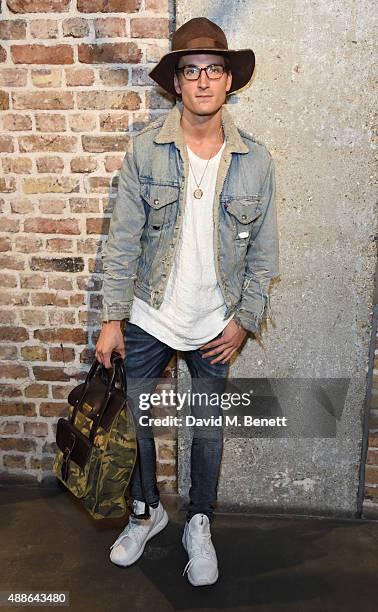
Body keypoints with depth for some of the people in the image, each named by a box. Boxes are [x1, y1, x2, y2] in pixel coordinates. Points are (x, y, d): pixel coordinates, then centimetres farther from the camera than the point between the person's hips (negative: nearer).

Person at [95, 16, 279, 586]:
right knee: (135, 420, 14)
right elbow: (123, 239, -7)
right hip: (147, 319, 0)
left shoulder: (256, 159, -5)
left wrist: (245, 320, -3)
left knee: (209, 431, 14)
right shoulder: (145, 149, -8)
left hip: (215, 326, 0)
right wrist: (112, 317, -7)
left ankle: (199, 524, 39)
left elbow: (263, 250, 1)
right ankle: (147, 510, 42)